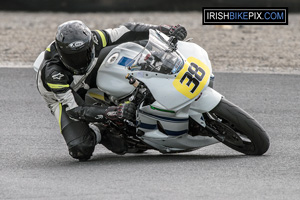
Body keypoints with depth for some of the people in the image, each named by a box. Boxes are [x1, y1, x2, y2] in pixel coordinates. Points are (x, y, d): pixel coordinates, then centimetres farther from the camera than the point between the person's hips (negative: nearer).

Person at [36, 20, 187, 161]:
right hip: (64, 98, -5)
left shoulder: (93, 40, -29)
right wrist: (112, 113, -51)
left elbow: (126, 31, -17)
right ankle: (94, 134, 6)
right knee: (80, 149, -30)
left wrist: (163, 29, -26)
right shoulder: (52, 71, -40)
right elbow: (74, 110, -39)